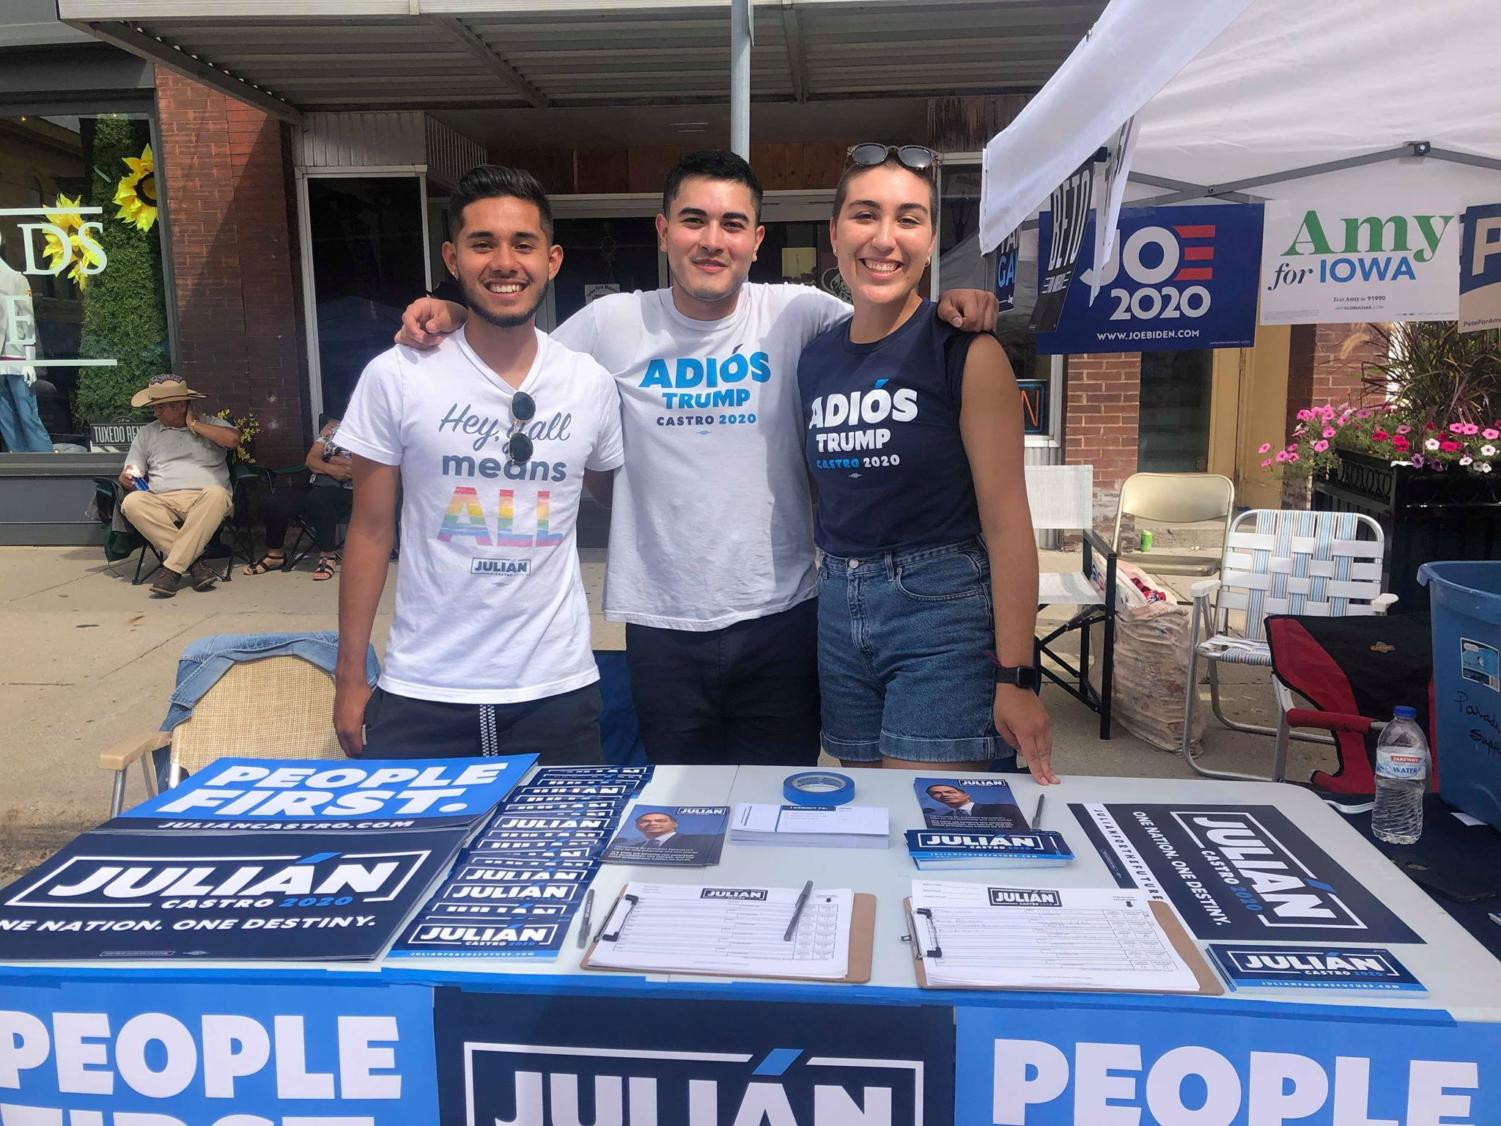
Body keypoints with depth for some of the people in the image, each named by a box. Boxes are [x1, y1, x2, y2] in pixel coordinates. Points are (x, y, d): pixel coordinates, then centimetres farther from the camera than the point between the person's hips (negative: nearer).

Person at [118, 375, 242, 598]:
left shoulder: (209, 424, 18)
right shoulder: (146, 433, 25)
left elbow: (233, 439, -5)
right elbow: (130, 474, 20)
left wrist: (194, 425, 3)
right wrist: (126, 479, -4)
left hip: (203, 499, -2)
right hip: (163, 502, 2)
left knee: (216, 495, -38)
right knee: (132, 502, -30)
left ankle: (172, 567, -34)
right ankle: (193, 561, -30)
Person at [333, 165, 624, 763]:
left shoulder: (592, 383, 0)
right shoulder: (395, 377, -6)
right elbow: (371, 529, 1)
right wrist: (349, 677, 2)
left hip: (557, 690, 2)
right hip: (421, 692, -1)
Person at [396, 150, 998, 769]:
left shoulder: (798, 315, -4)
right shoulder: (613, 323, -2)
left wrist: (954, 307, -18)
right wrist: (450, 315, -4)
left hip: (781, 613, 0)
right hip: (661, 623, 1)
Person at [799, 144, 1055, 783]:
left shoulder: (966, 350, -8)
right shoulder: (816, 359, 8)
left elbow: (1006, 520, -12)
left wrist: (1015, 676, -15)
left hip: (943, 612, -5)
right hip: (838, 610, 5)